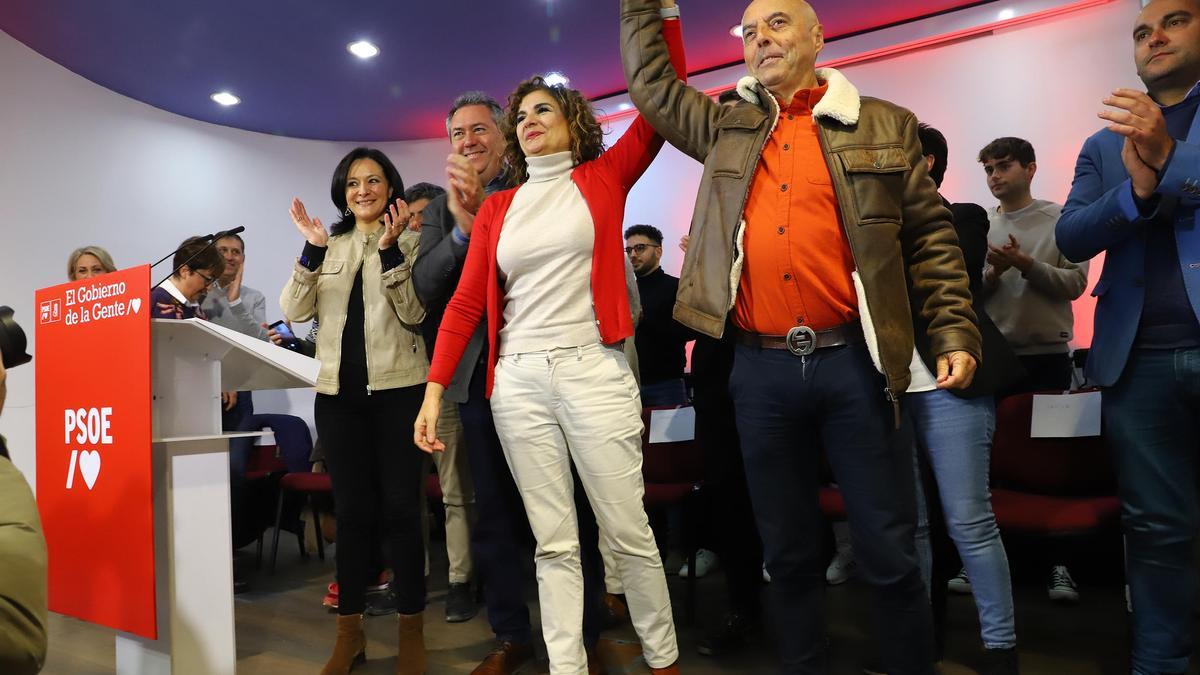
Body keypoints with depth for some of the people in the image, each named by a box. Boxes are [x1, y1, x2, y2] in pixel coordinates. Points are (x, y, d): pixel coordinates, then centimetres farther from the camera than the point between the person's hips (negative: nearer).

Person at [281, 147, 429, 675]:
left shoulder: (410, 240, 4)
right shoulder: (330, 245, 14)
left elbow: (414, 314, -7)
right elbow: (294, 311, 3)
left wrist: (390, 249, -16)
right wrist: (312, 249, -9)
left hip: (398, 388, -3)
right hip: (338, 390, 3)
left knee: (400, 507, -1)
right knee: (351, 508, 8)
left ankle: (411, 628, 10)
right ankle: (349, 630, 18)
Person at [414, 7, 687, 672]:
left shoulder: (605, 177, 8)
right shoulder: (496, 209, 13)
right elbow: (465, 303, 7)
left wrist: (665, 10, -4)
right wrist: (434, 391, 0)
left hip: (594, 371, -2)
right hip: (518, 381, 3)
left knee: (628, 532, 5)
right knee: (553, 543, 8)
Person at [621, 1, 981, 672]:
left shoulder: (885, 127, 8)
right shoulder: (726, 128, 14)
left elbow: (932, 239, 6)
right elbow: (650, 83, 23)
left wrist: (955, 335, -2)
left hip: (853, 362, -2)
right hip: (761, 369, 2)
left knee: (890, 554, 4)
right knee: (789, 554, 13)